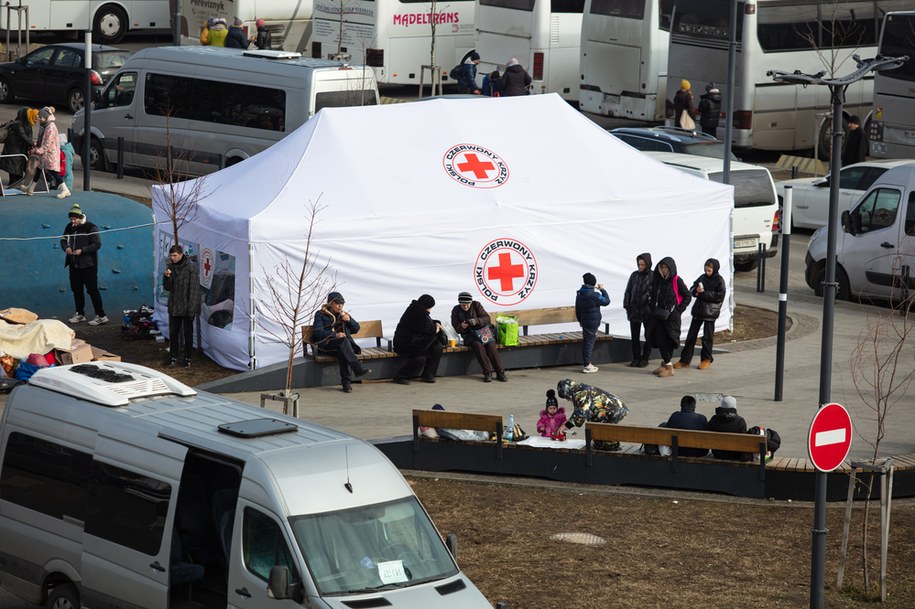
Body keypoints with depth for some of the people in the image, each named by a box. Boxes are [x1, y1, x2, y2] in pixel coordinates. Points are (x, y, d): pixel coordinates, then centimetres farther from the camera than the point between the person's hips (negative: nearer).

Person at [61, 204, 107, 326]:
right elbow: (63, 240, 14)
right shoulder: (70, 227, 7)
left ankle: (101, 316, -3)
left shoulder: (91, 228, -12)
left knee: (92, 289, -7)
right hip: (74, 264, 7)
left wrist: (82, 250, -23)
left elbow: (97, 244, -14)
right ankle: (80, 314, 25)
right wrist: (66, 247, -10)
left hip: (88, 264, -7)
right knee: (76, 289, 12)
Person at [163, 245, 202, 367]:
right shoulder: (170, 266, 5)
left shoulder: (190, 267, -11)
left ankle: (187, 358, 13)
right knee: (173, 332, 7)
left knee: (188, 333, 5)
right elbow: (167, 288, 7)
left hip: (187, 307, -5)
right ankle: (173, 358, 16)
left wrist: (192, 307, -16)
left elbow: (194, 288, -12)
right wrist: (167, 277, -14)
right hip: (174, 307, 5)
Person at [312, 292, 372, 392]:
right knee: (343, 341, -36)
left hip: (342, 345, 3)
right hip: (326, 345, -3)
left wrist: (349, 320, 1)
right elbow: (318, 332, -7)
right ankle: (358, 368, -48)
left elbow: (356, 329, 23)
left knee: (342, 353, -35)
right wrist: (335, 335, -22)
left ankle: (346, 381, -41)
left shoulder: (343, 314, 23)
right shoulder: (321, 314, 8)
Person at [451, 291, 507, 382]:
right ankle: (487, 373, -31)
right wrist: (461, 327, -22)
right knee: (478, 345, -32)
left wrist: (476, 321, -27)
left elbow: (487, 319, -7)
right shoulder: (456, 310, 1)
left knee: (490, 345, -26)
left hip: (482, 330, 1)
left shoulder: (476, 305, -1)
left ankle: (500, 372, -21)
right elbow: (456, 328, 3)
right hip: (469, 334, -1)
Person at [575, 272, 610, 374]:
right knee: (590, 342, -4)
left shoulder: (579, 294, 5)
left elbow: (577, 309, 14)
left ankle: (585, 363, 20)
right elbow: (606, 301, -7)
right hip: (593, 322, -7)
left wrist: (580, 320, 26)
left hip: (584, 322, 7)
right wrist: (602, 290, 3)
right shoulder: (594, 295, -18)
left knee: (585, 342, 15)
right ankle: (587, 365, -4)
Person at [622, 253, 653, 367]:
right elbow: (628, 291, 12)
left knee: (648, 336, 5)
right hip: (634, 310, 4)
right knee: (634, 336, 7)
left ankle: (645, 358, 15)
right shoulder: (634, 275, 6)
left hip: (648, 311, -4)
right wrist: (626, 305, 3)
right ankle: (636, 357, 16)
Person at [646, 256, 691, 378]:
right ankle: (665, 363, 17)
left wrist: (679, 310, -8)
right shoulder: (658, 280, 7)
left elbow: (687, 296, -3)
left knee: (668, 340, -4)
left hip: (671, 315, -5)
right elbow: (653, 296, 19)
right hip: (658, 314, 5)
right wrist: (653, 308, 7)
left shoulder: (677, 281, -8)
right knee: (659, 339, 3)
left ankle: (669, 367, 1)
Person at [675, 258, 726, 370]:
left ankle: (706, 360, 17)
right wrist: (696, 291, -11)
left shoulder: (719, 280, -7)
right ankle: (685, 360, 8)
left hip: (710, 312, -5)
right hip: (698, 310, 5)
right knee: (691, 335, 5)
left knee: (707, 337, 4)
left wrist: (703, 293, -18)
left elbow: (719, 296, -15)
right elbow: (692, 290, 13)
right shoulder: (702, 277, 8)